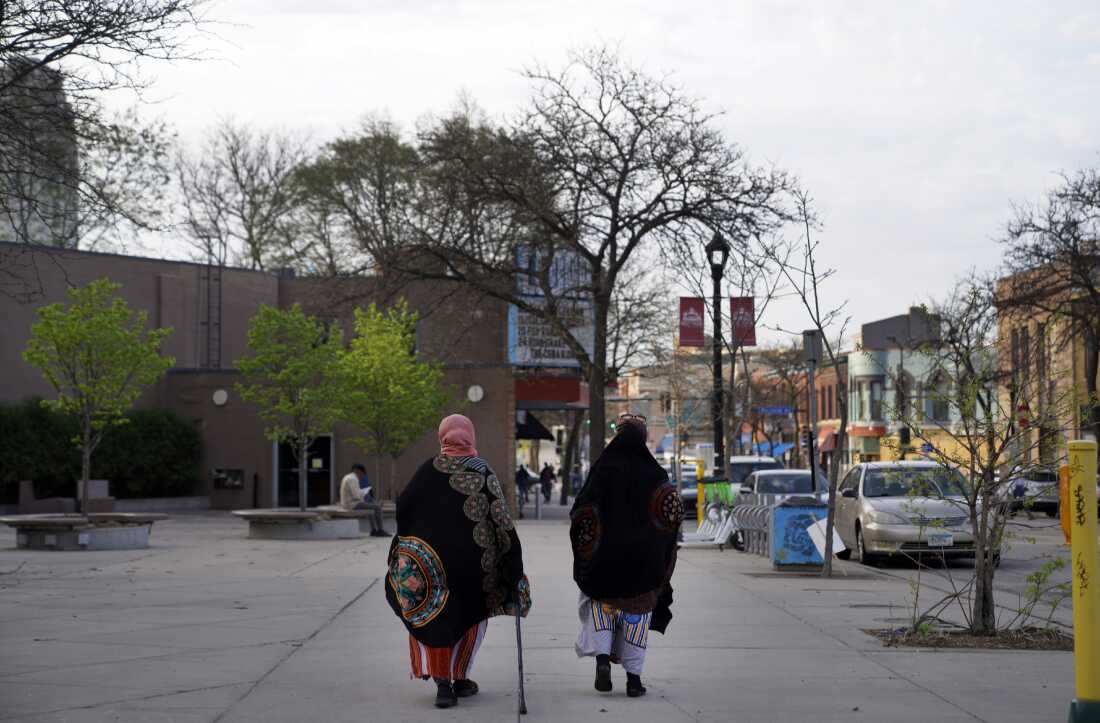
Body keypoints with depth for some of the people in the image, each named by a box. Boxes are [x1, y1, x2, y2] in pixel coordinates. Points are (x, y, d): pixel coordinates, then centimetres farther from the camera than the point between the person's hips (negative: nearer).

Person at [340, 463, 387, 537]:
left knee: (372, 505, 26)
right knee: (377, 507, -9)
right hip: (353, 504, -11)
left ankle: (374, 530, 23)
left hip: (348, 503, 11)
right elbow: (356, 495, -24)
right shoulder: (353, 479, -17)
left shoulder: (348, 477, 16)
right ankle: (380, 530, 0)